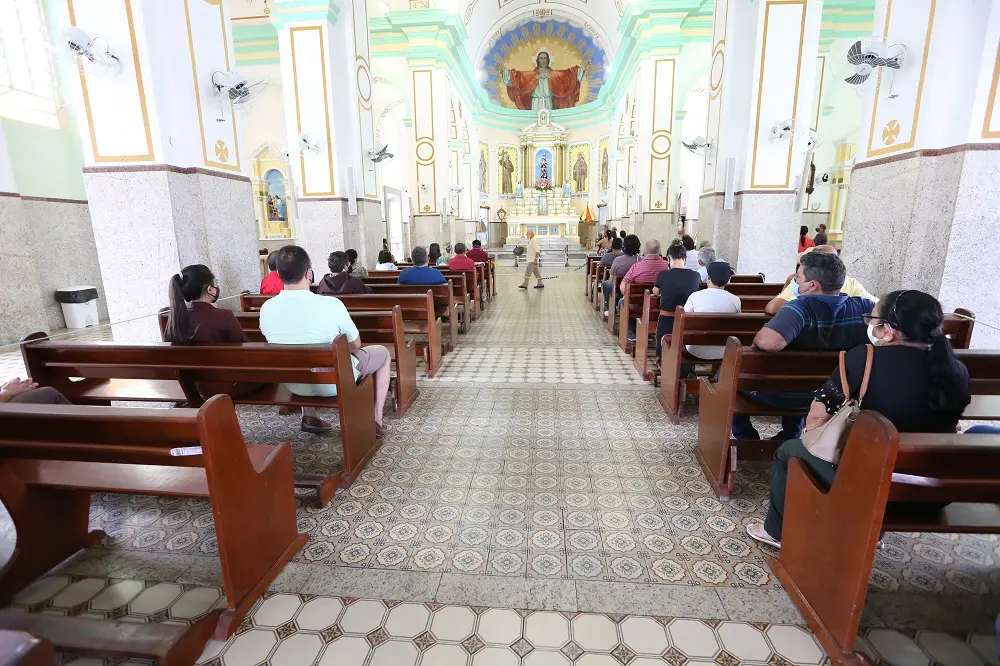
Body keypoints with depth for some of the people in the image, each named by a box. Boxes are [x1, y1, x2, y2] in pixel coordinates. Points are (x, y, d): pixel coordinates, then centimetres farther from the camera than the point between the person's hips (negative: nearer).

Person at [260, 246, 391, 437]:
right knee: (382, 352, 18)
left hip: (294, 385, 5)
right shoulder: (331, 304, -25)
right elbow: (355, 345, -10)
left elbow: (289, 344, 6)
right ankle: (376, 421, 18)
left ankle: (308, 417, 32)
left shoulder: (266, 309, -12)